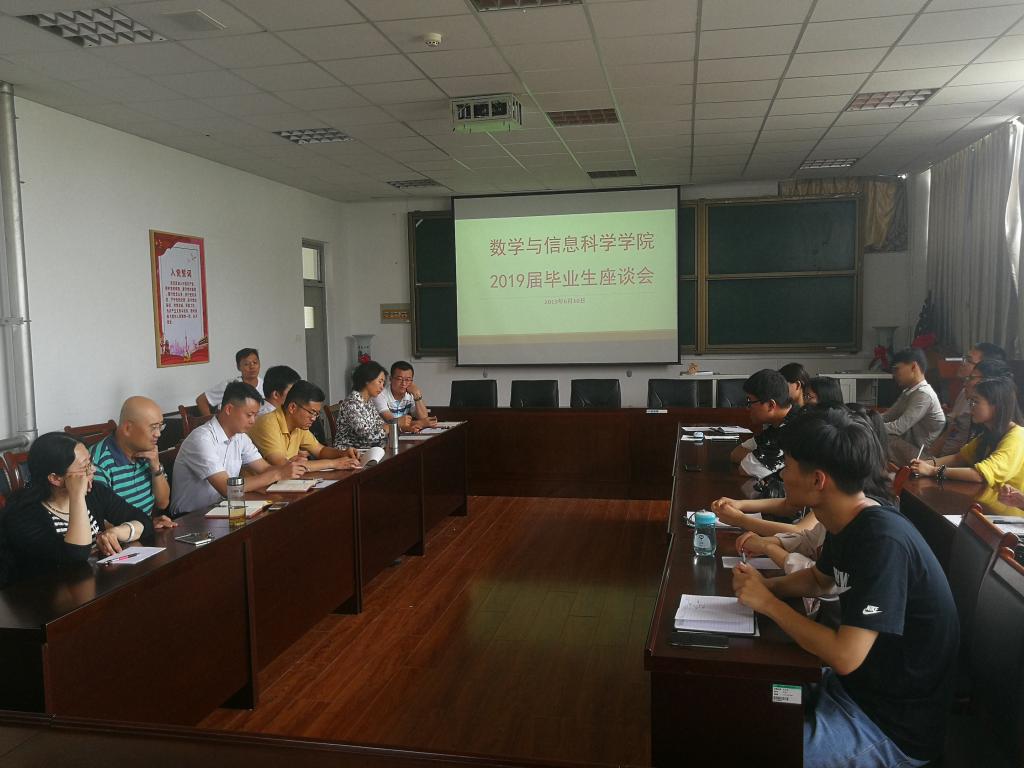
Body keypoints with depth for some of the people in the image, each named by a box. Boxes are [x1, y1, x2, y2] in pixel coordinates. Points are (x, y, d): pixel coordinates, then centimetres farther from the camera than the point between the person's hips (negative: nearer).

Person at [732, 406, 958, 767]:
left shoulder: (883, 541, -29)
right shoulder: (849, 523, -2)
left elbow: (845, 656, -31)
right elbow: (819, 579, 19)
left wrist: (767, 602, -19)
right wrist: (762, 585, -1)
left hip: (894, 726, -8)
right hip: (855, 683, 9)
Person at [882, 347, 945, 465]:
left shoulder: (923, 394, -18)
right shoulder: (908, 392, 12)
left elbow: (899, 427, -23)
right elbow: (887, 417, 9)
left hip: (921, 454, -9)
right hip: (907, 447, 9)